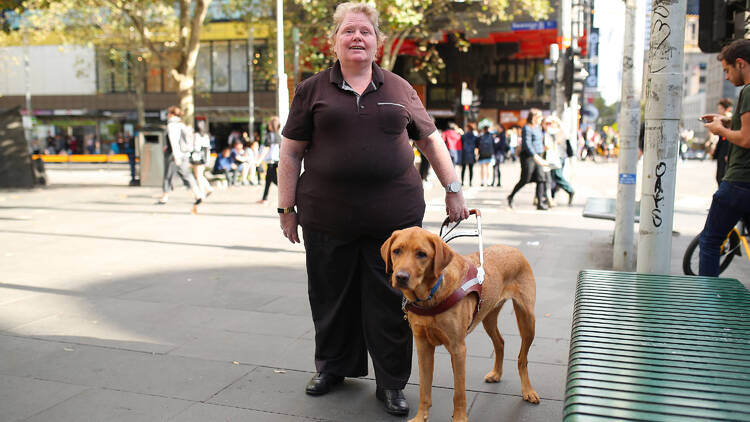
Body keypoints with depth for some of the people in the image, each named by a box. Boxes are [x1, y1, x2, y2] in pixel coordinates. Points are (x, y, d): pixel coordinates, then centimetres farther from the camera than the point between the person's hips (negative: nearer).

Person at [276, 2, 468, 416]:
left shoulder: (400, 89, 10)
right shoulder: (312, 90, 6)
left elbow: (431, 140, 15)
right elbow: (291, 153, 6)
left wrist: (453, 190, 12)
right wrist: (287, 208, 3)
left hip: (394, 216, 0)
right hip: (328, 218, 0)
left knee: (390, 301, 5)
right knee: (332, 296, 12)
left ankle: (391, 383, 20)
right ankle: (332, 366, 34)